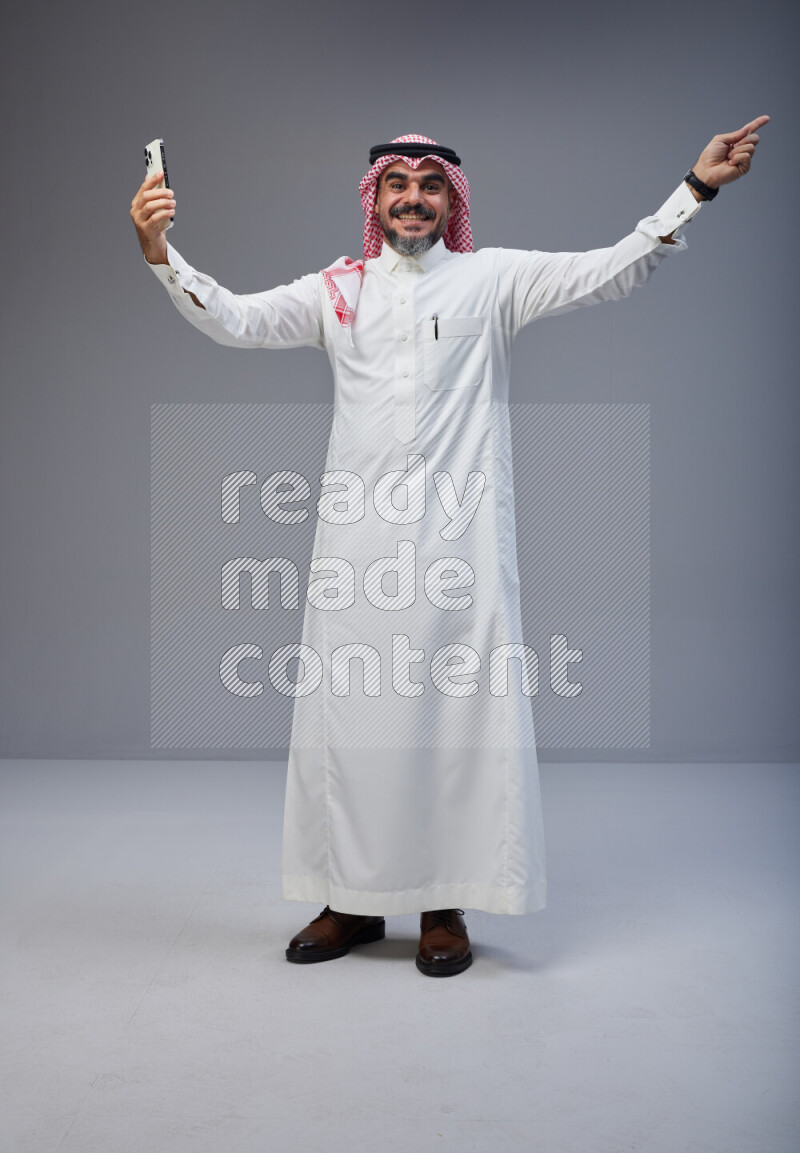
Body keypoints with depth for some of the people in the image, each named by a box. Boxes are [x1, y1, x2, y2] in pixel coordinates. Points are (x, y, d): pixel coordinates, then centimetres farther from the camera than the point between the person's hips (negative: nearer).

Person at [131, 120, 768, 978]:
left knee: (459, 709, 0)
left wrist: (694, 190, -7)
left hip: (459, 537, -2)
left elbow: (610, 271, 1)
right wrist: (161, 255, -8)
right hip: (358, 540, 2)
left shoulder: (492, 279, 8)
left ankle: (445, 906, 14)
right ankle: (354, 901, 21)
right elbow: (234, 320, 6)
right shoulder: (338, 289, 13)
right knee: (348, 709, 6)